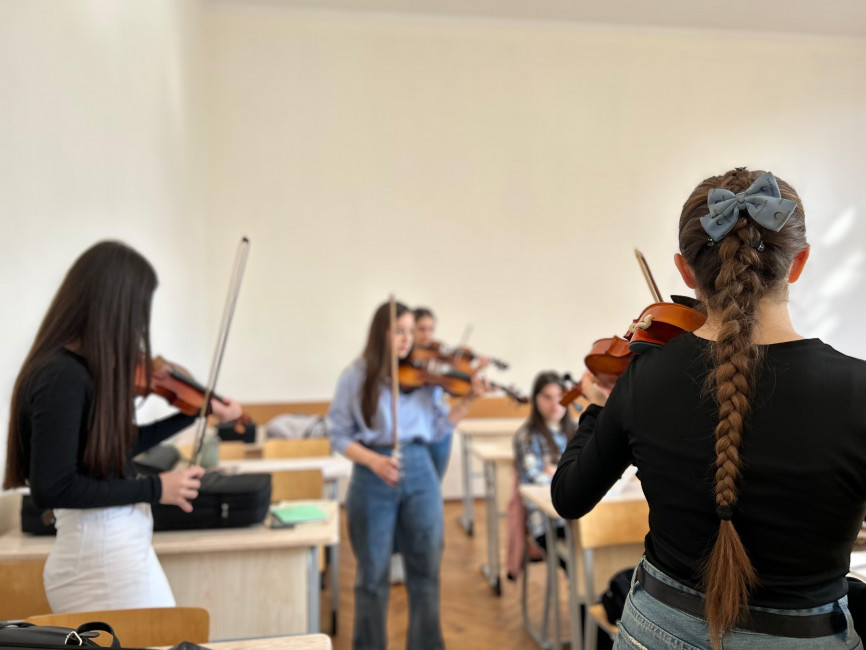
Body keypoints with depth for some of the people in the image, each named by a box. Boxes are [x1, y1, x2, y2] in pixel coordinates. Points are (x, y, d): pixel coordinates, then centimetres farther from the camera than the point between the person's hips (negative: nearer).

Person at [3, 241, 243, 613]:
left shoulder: (85, 370, 6)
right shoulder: (63, 377, -20)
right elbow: (50, 489, -23)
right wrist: (155, 489, -18)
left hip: (114, 550, 9)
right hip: (105, 559, -9)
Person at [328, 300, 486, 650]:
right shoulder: (356, 376, -5)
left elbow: (436, 430, 3)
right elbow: (338, 435, -4)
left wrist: (468, 400, -9)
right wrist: (374, 460, -19)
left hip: (420, 473, 3)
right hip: (372, 480, -2)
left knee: (426, 568, 9)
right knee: (373, 572, 10)